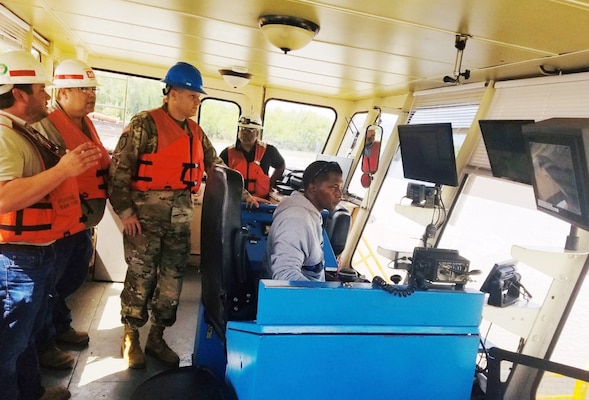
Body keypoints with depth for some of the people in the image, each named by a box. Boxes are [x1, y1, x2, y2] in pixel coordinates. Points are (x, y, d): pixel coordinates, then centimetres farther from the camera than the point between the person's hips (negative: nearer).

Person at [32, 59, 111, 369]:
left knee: (73, 279, 24)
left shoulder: (85, 124, 12)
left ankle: (61, 326, 45)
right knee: (48, 286, 8)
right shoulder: (47, 125, -18)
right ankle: (43, 346, 26)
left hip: (84, 223, 9)